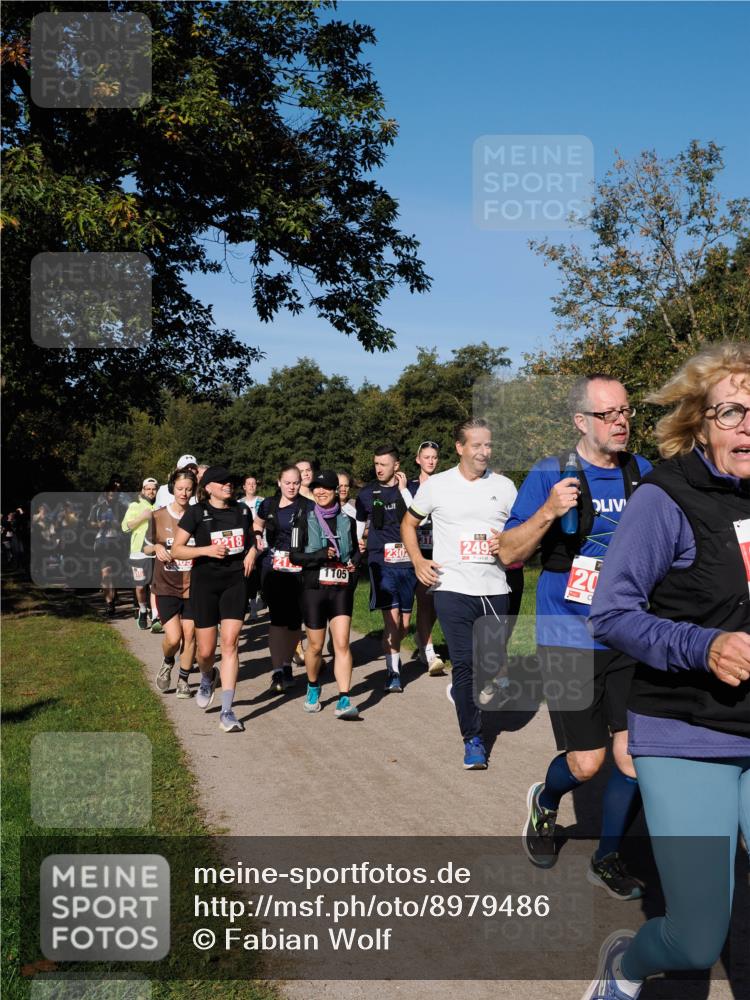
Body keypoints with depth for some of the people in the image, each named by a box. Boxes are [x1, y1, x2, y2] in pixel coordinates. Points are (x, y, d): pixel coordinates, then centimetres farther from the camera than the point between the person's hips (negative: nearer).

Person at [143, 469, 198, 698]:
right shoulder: (159, 517, -1)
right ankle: (167, 663, 25)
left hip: (192, 585, 1)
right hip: (166, 586, -1)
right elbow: (146, 548, 9)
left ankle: (184, 679, 23)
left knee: (190, 635, 4)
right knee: (173, 637, -8)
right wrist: (157, 547, -12)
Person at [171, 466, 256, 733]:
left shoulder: (242, 510, 8)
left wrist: (252, 551, 3)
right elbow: (176, 550, -5)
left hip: (236, 581, 2)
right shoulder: (196, 512, -4)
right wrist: (206, 550, -18)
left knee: (230, 643, -9)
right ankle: (207, 678, 41)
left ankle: (227, 711, -6)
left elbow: (251, 538, 25)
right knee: (206, 650, 3)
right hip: (205, 583, -2)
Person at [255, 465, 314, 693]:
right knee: (278, 618, -9)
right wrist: (257, 538, 6)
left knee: (295, 620, 6)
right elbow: (257, 525, 26)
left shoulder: (307, 507, 0)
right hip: (273, 569, 0)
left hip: (299, 569, 0)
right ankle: (277, 672, -8)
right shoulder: (268, 505, 7)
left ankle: (287, 665, 26)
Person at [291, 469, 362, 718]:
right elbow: (294, 555, -2)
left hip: (341, 589, 1)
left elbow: (355, 551, 20)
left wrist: (353, 563, -2)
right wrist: (321, 555, -17)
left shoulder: (347, 521, 7)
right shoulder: (306, 521, 2)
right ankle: (313, 688, 36)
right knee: (315, 645, 10)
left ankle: (344, 701, -11)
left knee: (342, 643, -11)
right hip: (314, 589, 0)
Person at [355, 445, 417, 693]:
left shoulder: (409, 490, 6)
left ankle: (392, 653, 35)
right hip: (381, 560, -2)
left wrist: (403, 489, -9)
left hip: (406, 561, 2)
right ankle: (393, 672, -3)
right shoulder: (367, 493, 6)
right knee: (391, 617, -13)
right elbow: (358, 524, 16)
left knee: (404, 623, 8)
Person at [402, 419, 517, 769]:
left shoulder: (504, 486, 6)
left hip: (494, 589, 3)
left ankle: (465, 695, 42)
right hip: (453, 588, -2)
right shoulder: (436, 485, 1)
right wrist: (418, 560, -2)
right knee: (464, 663, -5)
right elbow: (409, 523, 13)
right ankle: (472, 739, 7)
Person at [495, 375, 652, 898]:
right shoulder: (549, 475, -7)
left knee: (634, 757, 1)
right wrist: (548, 512, -23)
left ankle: (608, 857, 25)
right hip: (570, 639, -3)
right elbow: (509, 553, -7)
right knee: (586, 763, 2)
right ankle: (544, 802, 37)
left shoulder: (644, 473, 5)